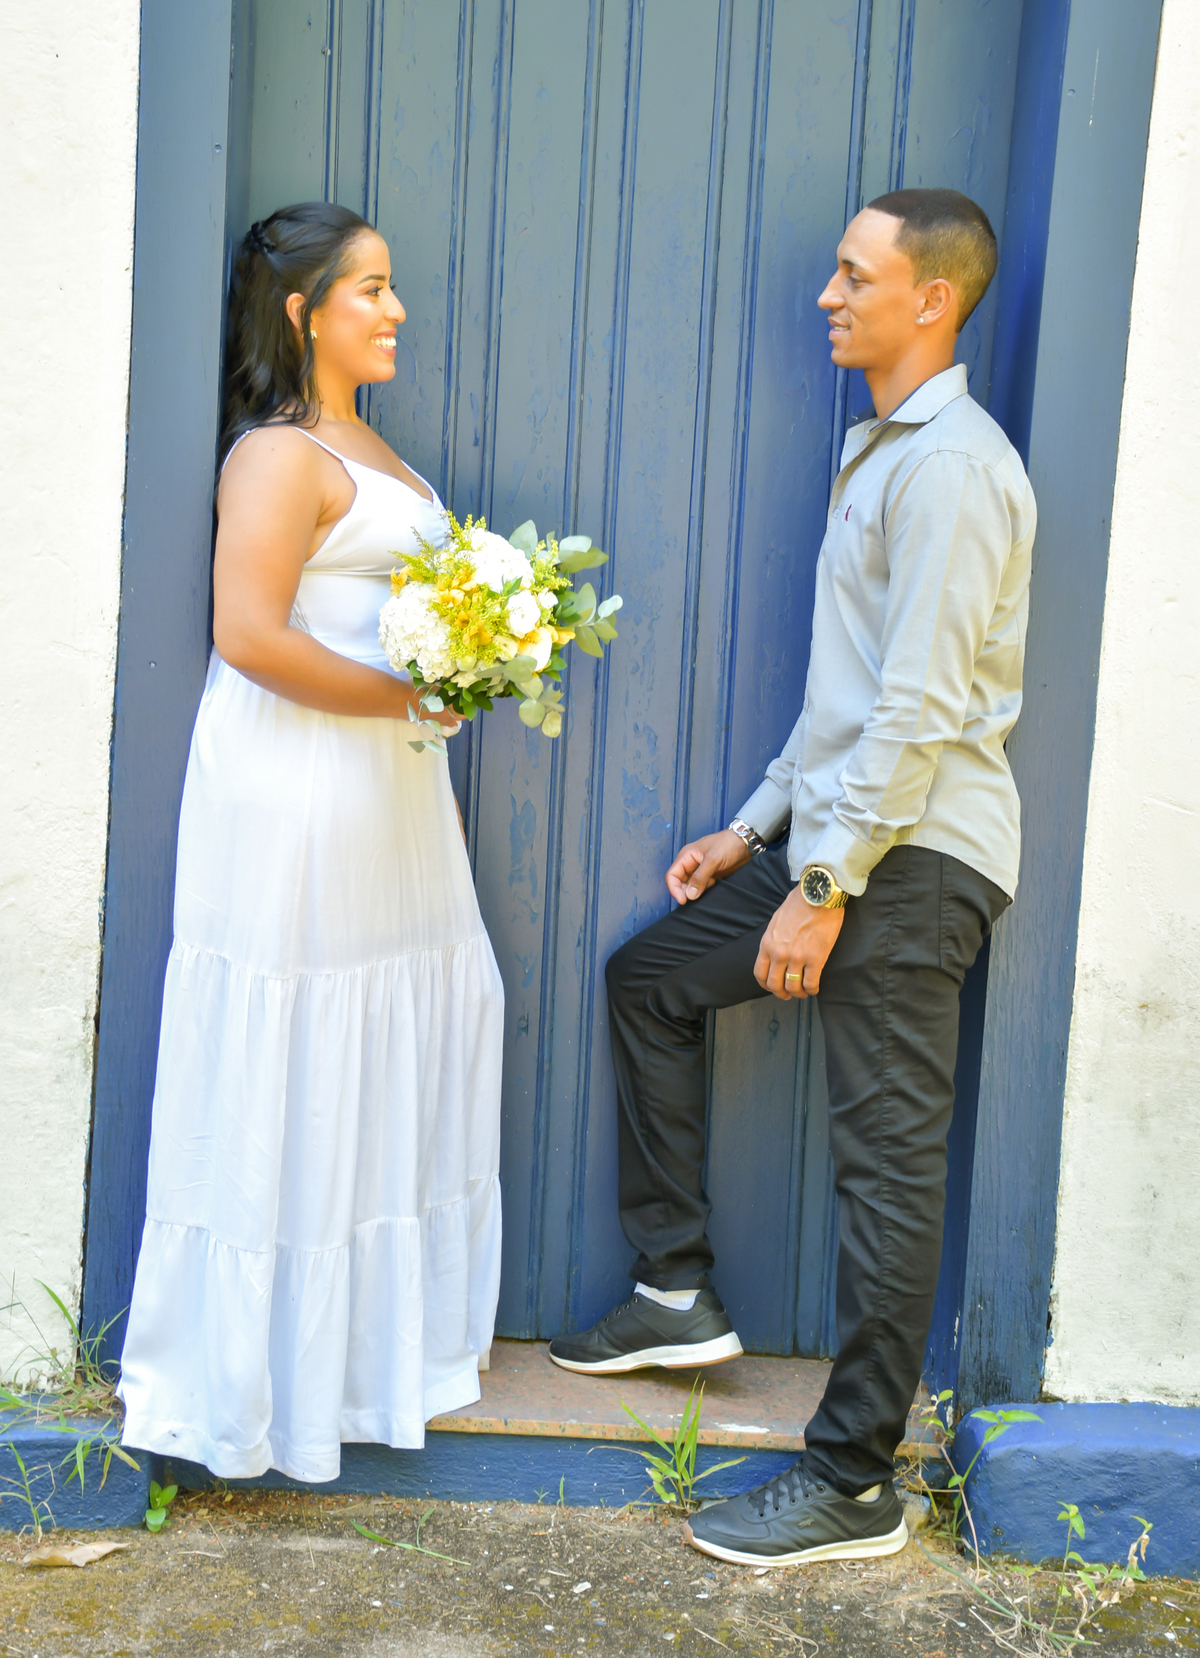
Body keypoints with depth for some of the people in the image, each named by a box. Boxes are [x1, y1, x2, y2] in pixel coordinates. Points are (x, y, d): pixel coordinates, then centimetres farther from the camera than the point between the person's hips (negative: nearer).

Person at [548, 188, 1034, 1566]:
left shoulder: (951, 464, -13)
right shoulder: (884, 453, 18)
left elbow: (922, 707, -21)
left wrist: (823, 886, -20)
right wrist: (757, 828, 18)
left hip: (914, 859, -10)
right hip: (843, 839, 10)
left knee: (887, 1158, -4)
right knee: (647, 976, 15)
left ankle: (853, 1485, 8)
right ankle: (678, 1293, 23)